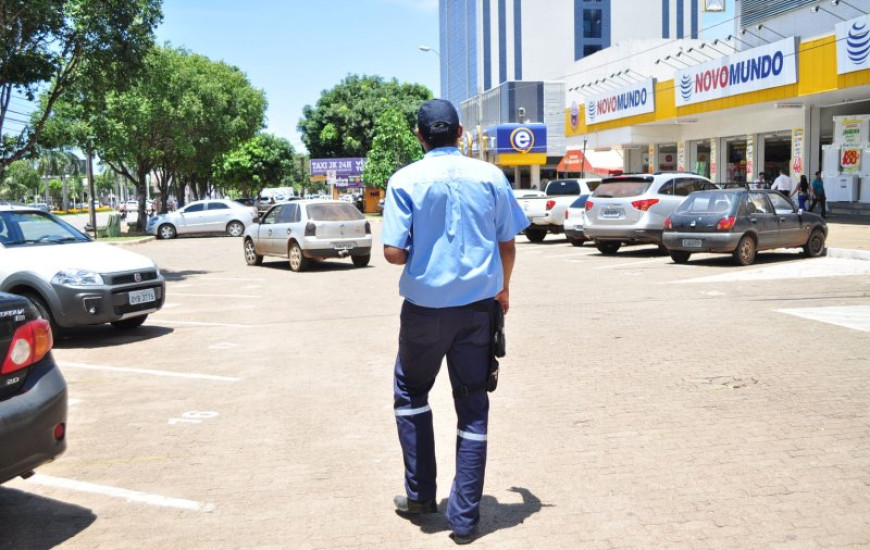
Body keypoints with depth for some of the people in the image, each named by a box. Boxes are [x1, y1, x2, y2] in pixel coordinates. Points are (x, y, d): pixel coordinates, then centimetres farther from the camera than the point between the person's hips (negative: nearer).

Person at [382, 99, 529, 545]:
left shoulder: (405, 180, -7)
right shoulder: (490, 176, 0)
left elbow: (394, 252, -12)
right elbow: (508, 244, 5)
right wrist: (502, 289, 22)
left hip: (425, 306, -2)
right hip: (478, 306, 2)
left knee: (410, 392, 21)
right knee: (473, 407, 9)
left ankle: (420, 494, 25)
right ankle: (465, 516, 12)